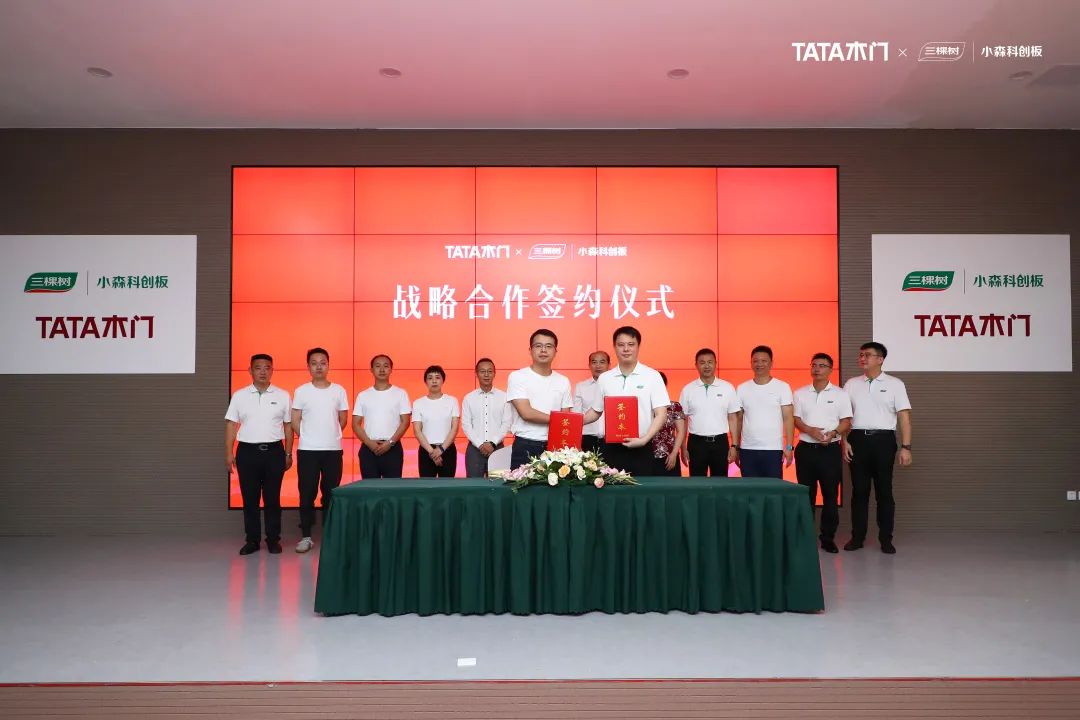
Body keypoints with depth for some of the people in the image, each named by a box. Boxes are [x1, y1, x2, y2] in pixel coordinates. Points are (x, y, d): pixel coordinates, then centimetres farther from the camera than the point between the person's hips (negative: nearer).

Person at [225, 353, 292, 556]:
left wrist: (288, 453, 5)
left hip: (274, 451, 0)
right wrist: (229, 453, 0)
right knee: (250, 498, 6)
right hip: (247, 451, 1)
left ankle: (273, 539, 14)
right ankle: (252, 540, 16)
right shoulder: (239, 396, 5)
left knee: (272, 498, 4)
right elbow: (231, 425, 5)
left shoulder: (282, 396, 4)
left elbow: (288, 426, 7)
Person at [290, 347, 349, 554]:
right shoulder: (301, 391, 1)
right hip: (307, 450, -1)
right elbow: (295, 421, 4)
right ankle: (306, 536, 10)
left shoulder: (339, 390, 4)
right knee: (307, 493, 1)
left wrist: (330, 436, 8)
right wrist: (308, 437, 3)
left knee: (331, 493, 6)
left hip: (333, 450, 1)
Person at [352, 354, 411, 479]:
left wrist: (390, 442, -11)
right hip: (368, 448, 2)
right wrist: (370, 443, -9)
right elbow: (356, 424, 5)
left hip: (392, 448, -1)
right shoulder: (363, 395, 8)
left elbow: (405, 422, -1)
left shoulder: (400, 393, 3)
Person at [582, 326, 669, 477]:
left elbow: (661, 414, -5)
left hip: (641, 448, -2)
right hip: (611, 447, 2)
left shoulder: (652, 376, -2)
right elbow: (596, 411, 16)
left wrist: (644, 440, -16)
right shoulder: (604, 378, 7)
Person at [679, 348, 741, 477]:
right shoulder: (687, 390, 2)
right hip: (696, 442, 0)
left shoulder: (728, 388, 2)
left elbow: (733, 418, 5)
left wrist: (734, 446, 0)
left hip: (720, 442, 0)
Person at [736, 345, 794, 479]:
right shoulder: (742, 389, 7)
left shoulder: (783, 387, 1)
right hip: (747, 450, 2)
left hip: (773, 450, -2)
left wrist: (789, 447, -7)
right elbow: (738, 420, 11)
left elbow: (788, 419, 0)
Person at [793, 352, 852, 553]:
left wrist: (833, 433, -19)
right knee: (806, 494, 6)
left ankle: (828, 537, 12)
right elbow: (795, 419, 3)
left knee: (830, 495, 2)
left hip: (830, 450, -1)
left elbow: (846, 421, 1)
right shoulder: (800, 393, 8)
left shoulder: (840, 394, 4)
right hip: (805, 449, 1)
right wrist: (810, 430, -16)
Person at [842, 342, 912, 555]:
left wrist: (906, 447, -7)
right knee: (859, 490, 6)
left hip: (883, 440, -2)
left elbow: (904, 416, 0)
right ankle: (857, 537, 13)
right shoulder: (851, 384, 10)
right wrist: (845, 441, -2)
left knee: (884, 491, 3)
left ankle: (886, 539, 12)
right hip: (857, 439, 2)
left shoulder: (894, 384, 4)